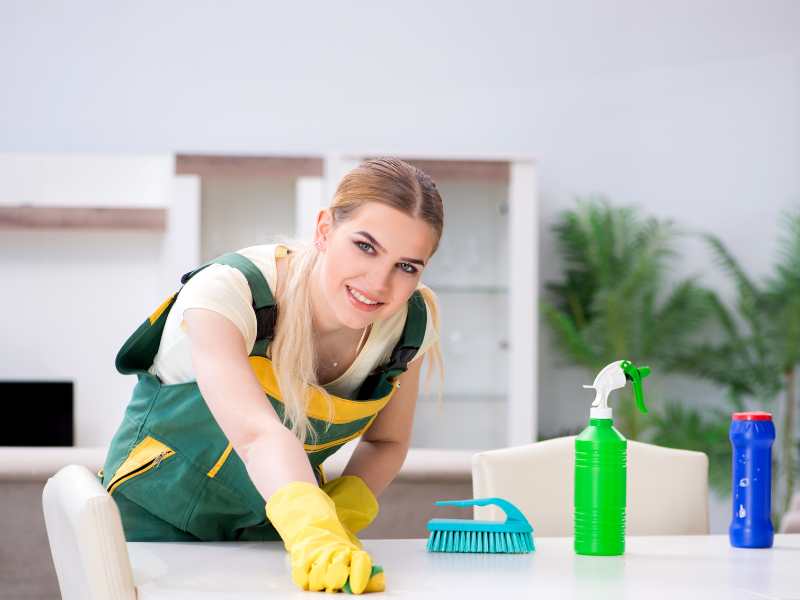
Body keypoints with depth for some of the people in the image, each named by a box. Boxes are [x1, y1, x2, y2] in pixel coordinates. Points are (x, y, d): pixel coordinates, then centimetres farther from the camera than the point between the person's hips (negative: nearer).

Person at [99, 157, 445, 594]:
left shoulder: (412, 324, -14)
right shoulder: (226, 292, -30)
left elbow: (386, 442, 0)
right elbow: (256, 432, -45)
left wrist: (341, 515, -18)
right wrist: (312, 532, -61)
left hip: (270, 522, 4)